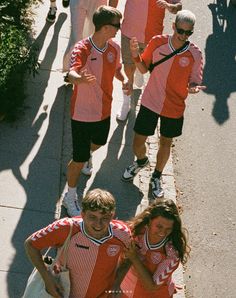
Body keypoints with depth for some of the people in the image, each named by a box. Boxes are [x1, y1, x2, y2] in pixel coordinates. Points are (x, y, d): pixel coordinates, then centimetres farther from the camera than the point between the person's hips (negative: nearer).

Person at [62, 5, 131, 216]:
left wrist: (124, 80, -5)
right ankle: (70, 197, 22)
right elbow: (72, 73, -45)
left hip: (104, 110, 7)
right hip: (82, 114, -7)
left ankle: (86, 156, 68)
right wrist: (80, 78, -68)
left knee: (98, 142, 32)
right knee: (79, 159, 0)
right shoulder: (82, 49, -26)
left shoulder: (114, 48, -5)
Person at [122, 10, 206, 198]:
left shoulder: (195, 54, -15)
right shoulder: (157, 42, -12)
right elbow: (144, 69, -1)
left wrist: (194, 87, -31)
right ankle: (141, 161, 46)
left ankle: (156, 177, 44)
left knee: (165, 143, 17)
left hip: (174, 108, 0)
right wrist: (135, 55, -20)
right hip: (150, 102, 1)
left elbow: (195, 81, -7)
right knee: (138, 144, 8)